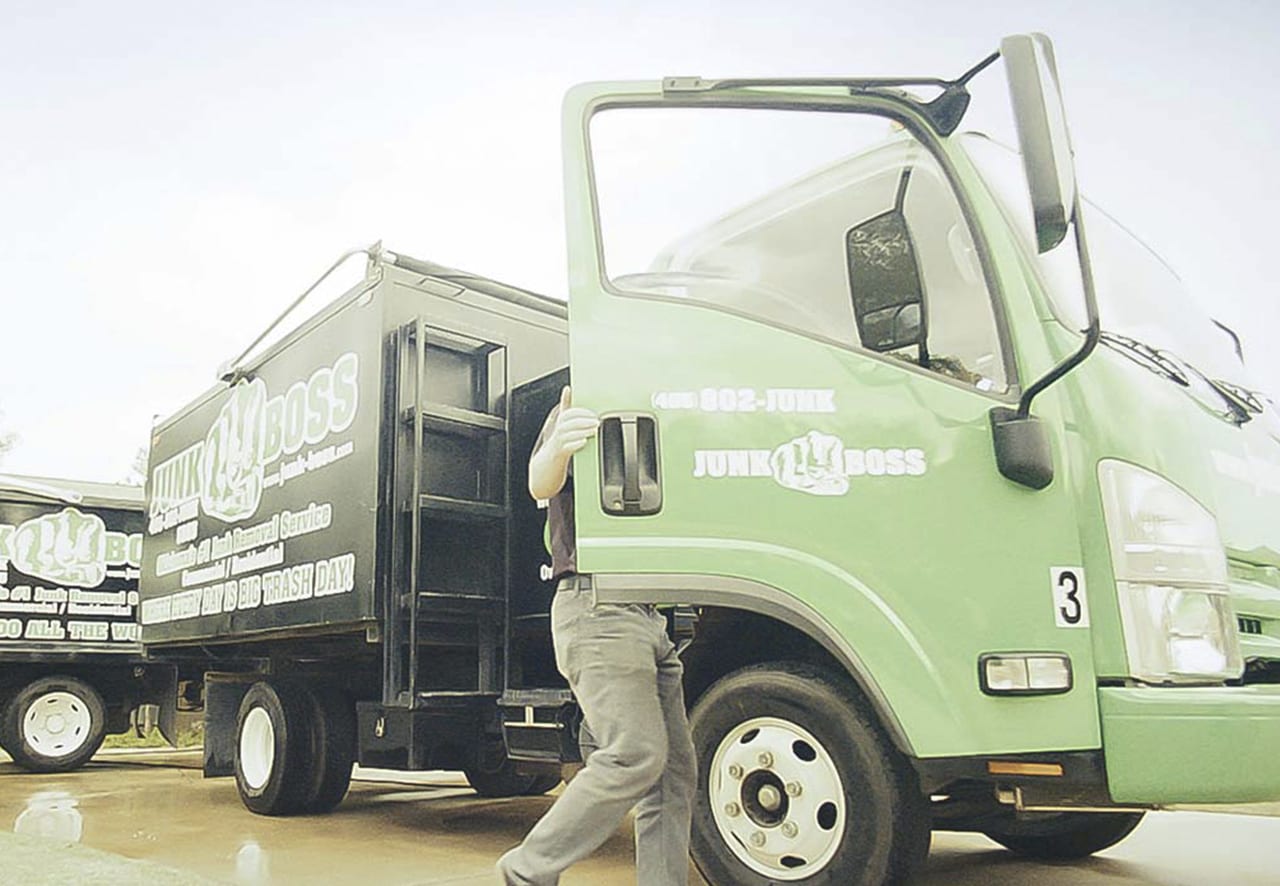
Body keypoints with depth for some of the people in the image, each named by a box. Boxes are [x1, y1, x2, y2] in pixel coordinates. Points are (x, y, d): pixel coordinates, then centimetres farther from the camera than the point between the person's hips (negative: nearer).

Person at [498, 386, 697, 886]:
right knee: (638, 753, -17)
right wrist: (556, 448, -37)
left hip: (648, 614, 8)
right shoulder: (579, 417, 5)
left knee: (675, 770, 3)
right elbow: (540, 485, -14)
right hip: (596, 604, -8)